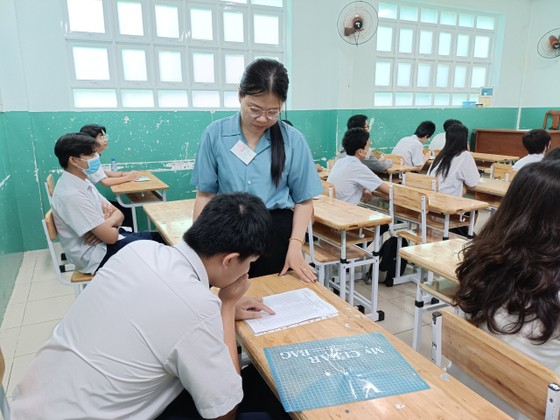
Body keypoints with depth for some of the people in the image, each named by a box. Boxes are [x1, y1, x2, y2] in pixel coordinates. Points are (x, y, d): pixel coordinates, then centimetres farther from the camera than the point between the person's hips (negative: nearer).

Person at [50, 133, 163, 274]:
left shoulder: (83, 182, 4)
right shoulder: (71, 195, -25)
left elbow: (118, 213, 7)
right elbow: (110, 237, -25)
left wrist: (107, 224, -15)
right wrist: (113, 224, -3)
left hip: (103, 242, 8)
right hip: (96, 257, -8)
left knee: (159, 237, 5)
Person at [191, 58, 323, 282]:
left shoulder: (293, 140, -4)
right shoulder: (216, 134, -3)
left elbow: (303, 200, 1)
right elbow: (205, 195, 2)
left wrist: (295, 245, -11)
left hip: (277, 233, 0)